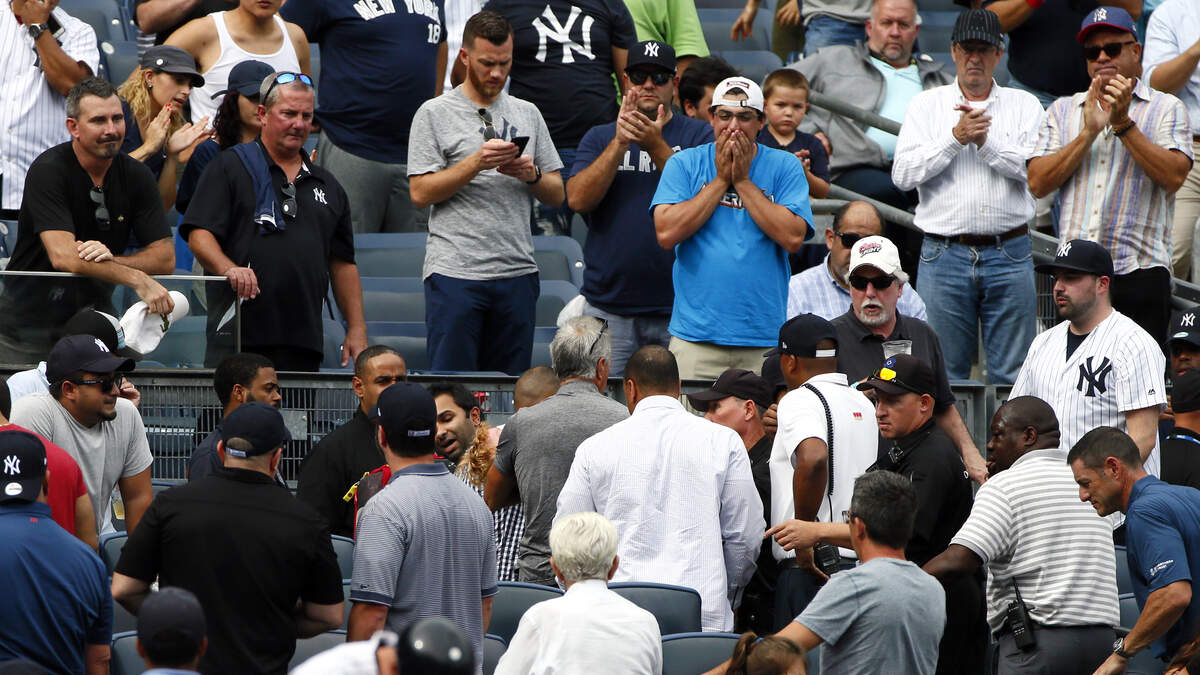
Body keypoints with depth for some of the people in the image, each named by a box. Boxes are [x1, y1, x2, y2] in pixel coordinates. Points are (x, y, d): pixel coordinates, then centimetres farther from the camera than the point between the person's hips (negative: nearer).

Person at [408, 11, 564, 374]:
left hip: (517, 272, 4)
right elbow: (420, 193, -5)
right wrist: (477, 162, -14)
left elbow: (557, 194, 16)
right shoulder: (434, 113, 2)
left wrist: (531, 174, -5)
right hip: (455, 272, -4)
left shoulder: (527, 114, 15)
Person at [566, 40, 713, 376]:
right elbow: (578, 199, -1)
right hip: (608, 307, 2)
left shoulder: (698, 136, 7)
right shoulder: (600, 138, 14)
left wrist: (656, 146, -19)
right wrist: (619, 143, -11)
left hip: (677, 308, -2)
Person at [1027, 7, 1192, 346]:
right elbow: (1038, 183, 4)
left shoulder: (1165, 108, 8)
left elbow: (1174, 176, -8)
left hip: (1139, 271, -3)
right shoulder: (1062, 111, 17)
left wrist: (1123, 124, -11)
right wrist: (1089, 133, -5)